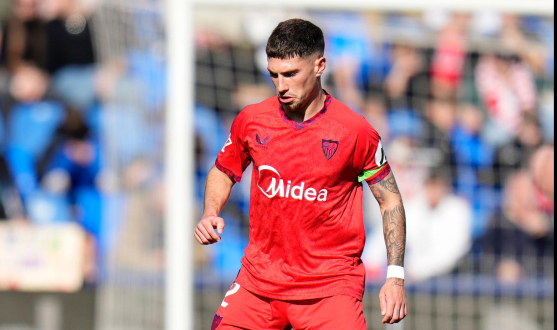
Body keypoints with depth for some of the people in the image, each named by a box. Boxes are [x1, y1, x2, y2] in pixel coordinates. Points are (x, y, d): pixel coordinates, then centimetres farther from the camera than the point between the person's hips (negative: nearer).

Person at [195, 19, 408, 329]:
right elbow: (223, 172, 19)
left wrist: (396, 276, -4)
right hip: (259, 277, 3)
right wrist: (210, 214, -2)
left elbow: (391, 200, 2)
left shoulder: (355, 131, -7)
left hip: (331, 285, -3)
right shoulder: (251, 120, 1)